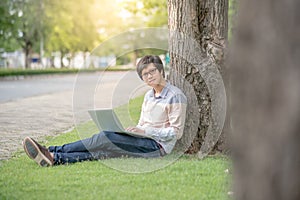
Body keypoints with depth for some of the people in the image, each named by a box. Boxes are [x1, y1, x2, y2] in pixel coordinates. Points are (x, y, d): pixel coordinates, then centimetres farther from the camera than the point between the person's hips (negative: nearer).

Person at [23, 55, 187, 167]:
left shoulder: (176, 96, -7)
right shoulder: (148, 96, 19)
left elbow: (176, 132, -11)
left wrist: (146, 131, -17)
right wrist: (133, 130, 1)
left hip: (158, 145, -7)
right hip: (144, 141, 7)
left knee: (105, 138, -22)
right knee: (101, 150, -16)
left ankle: (53, 152, -24)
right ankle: (54, 158, -32)